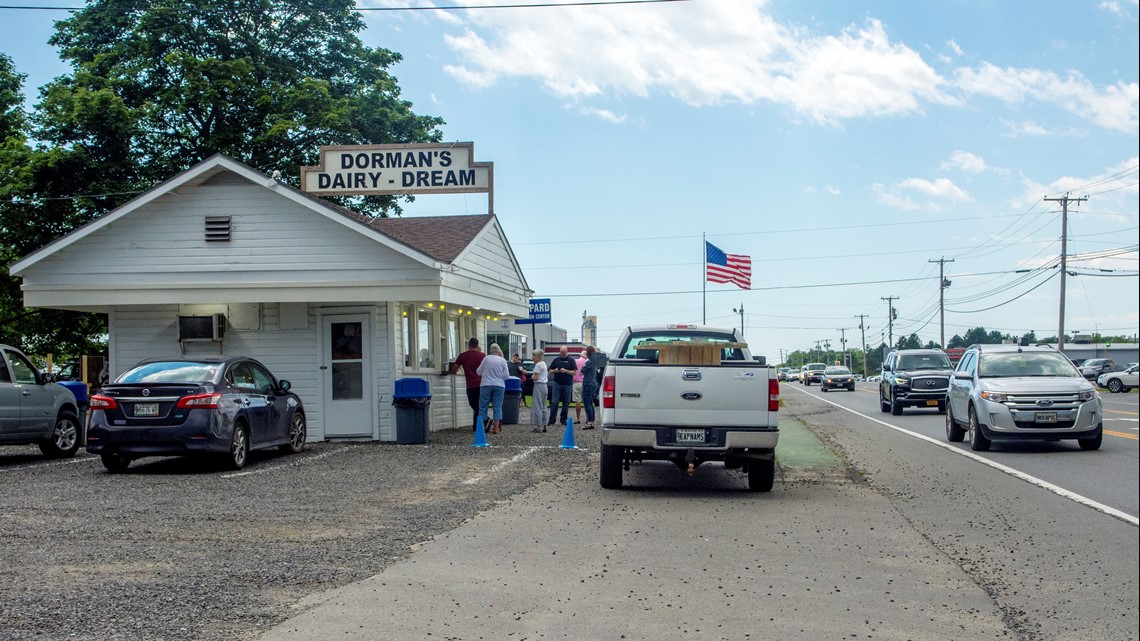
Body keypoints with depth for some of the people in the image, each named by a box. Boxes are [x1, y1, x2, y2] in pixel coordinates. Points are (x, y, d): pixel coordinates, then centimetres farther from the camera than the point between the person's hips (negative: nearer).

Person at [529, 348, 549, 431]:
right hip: (544, 385, 10)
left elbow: (535, 378, -18)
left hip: (539, 385, -10)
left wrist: (532, 376, 1)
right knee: (543, 407, 12)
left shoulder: (538, 365, -14)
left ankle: (539, 426, -8)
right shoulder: (544, 364, 15)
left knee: (537, 406, -6)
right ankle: (544, 426, 14)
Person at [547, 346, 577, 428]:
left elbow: (574, 372, -2)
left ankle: (563, 420, 12)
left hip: (567, 384, -1)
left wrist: (565, 371, -16)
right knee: (554, 402, -5)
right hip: (557, 384, 1)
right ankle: (552, 420, -4)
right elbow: (550, 371, 13)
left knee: (566, 403, 4)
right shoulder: (556, 360, 10)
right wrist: (555, 371, -9)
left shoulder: (571, 360, 4)